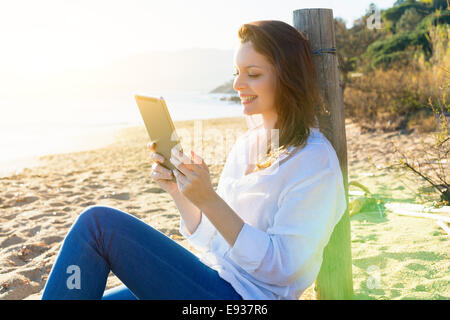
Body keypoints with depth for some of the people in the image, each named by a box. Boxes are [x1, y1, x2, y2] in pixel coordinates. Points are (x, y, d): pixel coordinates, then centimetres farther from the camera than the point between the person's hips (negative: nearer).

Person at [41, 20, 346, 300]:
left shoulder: (315, 160, -11)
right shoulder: (246, 144, 13)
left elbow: (282, 267, -18)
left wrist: (209, 199, -25)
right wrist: (178, 191, -4)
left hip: (245, 295, -7)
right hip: (211, 283, 7)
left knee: (98, 223, -18)